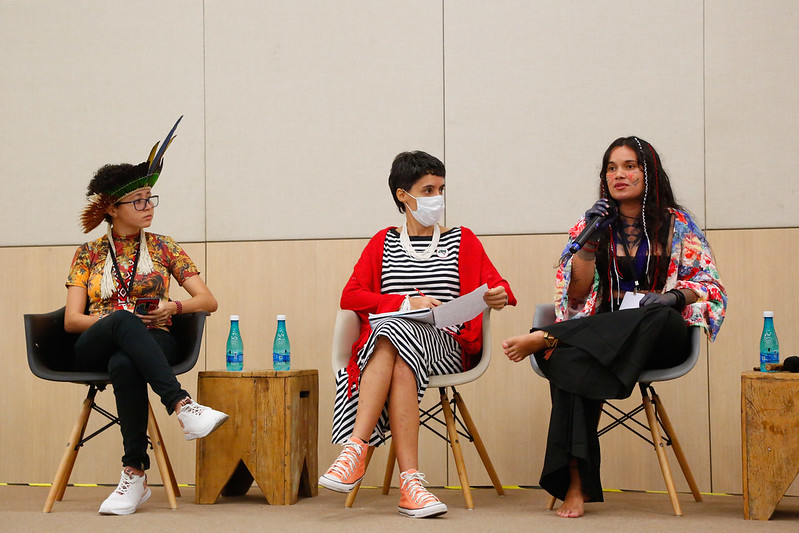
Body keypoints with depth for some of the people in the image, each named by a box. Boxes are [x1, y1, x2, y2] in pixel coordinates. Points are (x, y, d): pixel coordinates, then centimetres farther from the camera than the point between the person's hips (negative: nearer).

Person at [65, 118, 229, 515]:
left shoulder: (163, 249, 14)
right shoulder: (89, 254, 13)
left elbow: (208, 301, 9)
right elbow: (71, 319, 5)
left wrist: (174, 307, -13)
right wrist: (119, 320, -13)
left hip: (151, 344, 0)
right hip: (95, 347, 0)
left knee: (123, 365, -40)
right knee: (124, 320, -39)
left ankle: (135, 476, -39)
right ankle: (183, 408, -52)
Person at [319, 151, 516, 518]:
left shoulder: (462, 241, 19)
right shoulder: (383, 243, 19)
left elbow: (496, 288, 10)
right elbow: (350, 296, 6)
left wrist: (499, 296, -16)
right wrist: (408, 303, -7)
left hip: (446, 346, -1)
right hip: (390, 337, 1)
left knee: (395, 333, -34)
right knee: (399, 367, -36)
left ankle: (356, 448, -41)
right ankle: (410, 481, -44)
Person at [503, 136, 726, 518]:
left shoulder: (677, 224, 11)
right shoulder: (591, 226, 16)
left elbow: (709, 286, 7)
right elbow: (576, 294, 8)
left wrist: (672, 296, -13)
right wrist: (589, 241, -3)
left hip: (662, 336, -1)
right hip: (600, 334, 1)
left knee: (658, 316, -39)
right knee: (569, 359, -36)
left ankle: (544, 338, -31)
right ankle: (576, 484, -42)